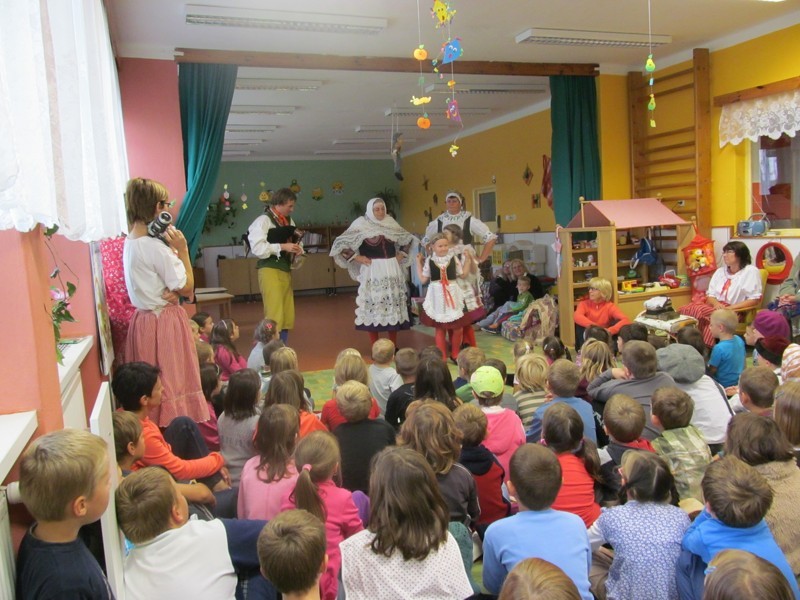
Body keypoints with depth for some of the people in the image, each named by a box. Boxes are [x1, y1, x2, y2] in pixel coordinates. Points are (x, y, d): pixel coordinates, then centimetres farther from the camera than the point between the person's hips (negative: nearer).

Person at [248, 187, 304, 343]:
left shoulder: (289, 221, 13)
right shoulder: (263, 220, -7)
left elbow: (296, 242, 24)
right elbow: (257, 247, -17)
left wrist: (298, 249, 0)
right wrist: (282, 246, -19)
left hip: (285, 271, 7)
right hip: (270, 270, -7)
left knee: (288, 316, 10)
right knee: (275, 316, -9)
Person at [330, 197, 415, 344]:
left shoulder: (391, 223, 8)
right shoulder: (361, 224, -5)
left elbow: (408, 239, 24)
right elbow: (341, 243, -7)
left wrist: (401, 255, 11)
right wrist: (357, 257, -10)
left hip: (392, 269, 4)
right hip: (372, 271, -4)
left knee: (393, 304, 7)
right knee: (373, 305, -3)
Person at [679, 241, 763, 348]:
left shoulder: (750, 271, 0)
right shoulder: (720, 271, 20)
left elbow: (755, 300, -7)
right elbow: (710, 295, 14)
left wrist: (730, 308, -16)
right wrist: (716, 304, -10)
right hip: (716, 306, 6)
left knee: (698, 311, -34)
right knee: (684, 310, -25)